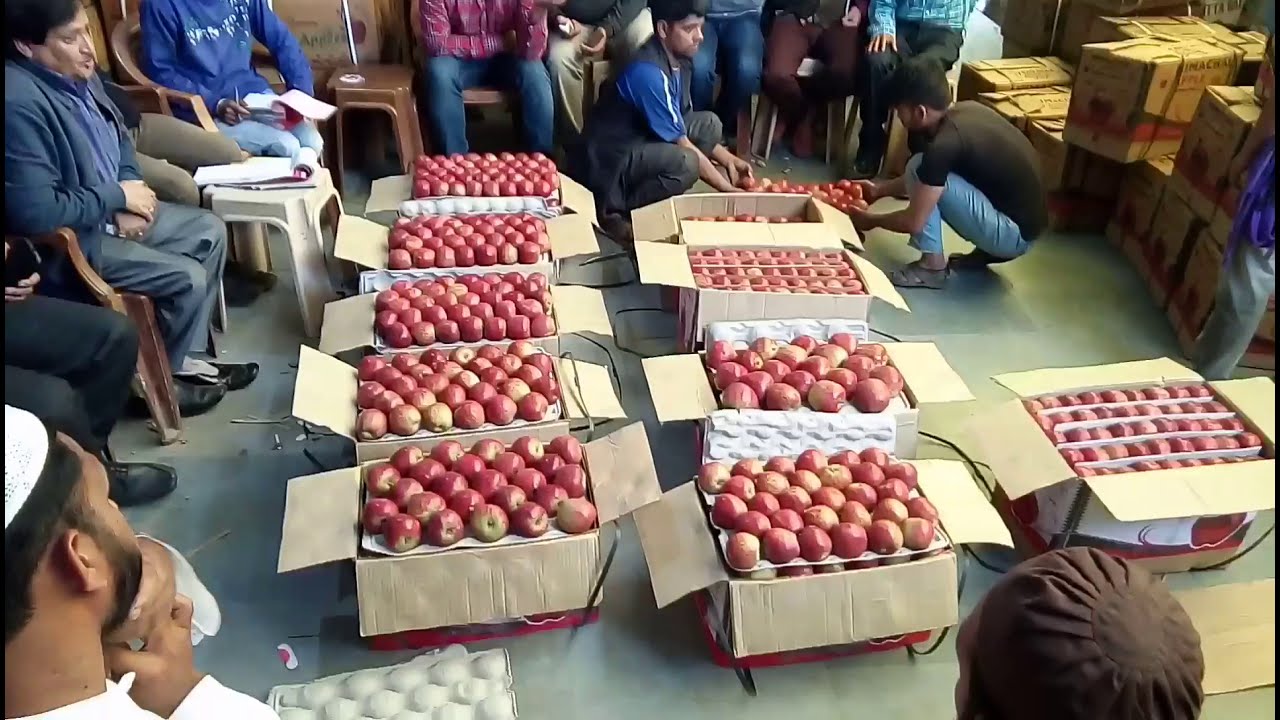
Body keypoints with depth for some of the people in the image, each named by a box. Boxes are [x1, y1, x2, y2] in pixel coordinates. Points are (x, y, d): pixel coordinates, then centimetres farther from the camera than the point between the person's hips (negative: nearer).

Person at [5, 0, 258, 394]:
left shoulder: (78, 74, -1)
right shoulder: (18, 103, -30)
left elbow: (118, 137, 15)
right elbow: (35, 212, -33)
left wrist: (129, 201, -3)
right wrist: (118, 196, -20)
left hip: (113, 210, 10)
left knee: (209, 230, 8)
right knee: (189, 278, -16)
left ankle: (183, 354, 18)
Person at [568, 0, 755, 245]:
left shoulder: (677, 59, 2)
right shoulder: (647, 72, -25)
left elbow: (682, 122, 15)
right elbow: (681, 144, -23)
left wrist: (728, 159, 6)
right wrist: (727, 189, -18)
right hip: (607, 161, -9)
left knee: (709, 124, 6)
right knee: (685, 164, -31)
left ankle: (649, 183, 1)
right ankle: (614, 211, -11)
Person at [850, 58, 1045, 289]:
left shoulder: (945, 143, -23)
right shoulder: (966, 111, 3)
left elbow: (914, 222, -16)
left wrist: (872, 220, 2)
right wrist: (880, 189, 22)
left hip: (1013, 233, -9)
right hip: (1024, 223, 9)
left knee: (918, 168, -12)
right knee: (930, 177, 16)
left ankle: (933, 266, -4)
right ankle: (989, 250, 17)